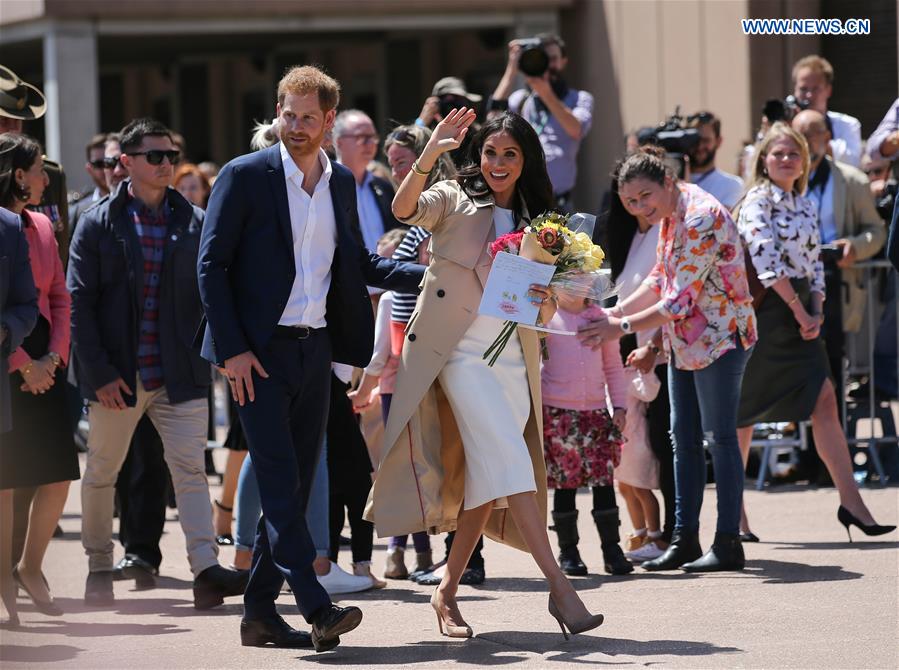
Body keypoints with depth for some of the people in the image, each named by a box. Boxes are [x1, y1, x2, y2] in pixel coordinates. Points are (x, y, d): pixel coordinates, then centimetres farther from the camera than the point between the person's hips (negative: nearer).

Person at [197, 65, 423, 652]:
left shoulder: (342, 183, 11)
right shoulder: (246, 176, -6)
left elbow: (357, 264, 21)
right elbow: (212, 266, -7)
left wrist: (428, 273, 8)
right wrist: (232, 349, -13)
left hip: (315, 350, 6)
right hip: (260, 352, -6)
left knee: (295, 485, 7)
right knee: (280, 480, -12)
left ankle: (260, 612, 14)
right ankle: (318, 609, -19)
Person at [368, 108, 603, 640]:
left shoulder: (534, 221, 16)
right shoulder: (455, 200, 4)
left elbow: (543, 315, 16)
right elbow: (406, 209, -19)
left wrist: (546, 303, -8)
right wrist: (428, 157, -35)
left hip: (513, 360, 5)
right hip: (462, 352, -5)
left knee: (486, 483, 3)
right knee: (508, 460, -18)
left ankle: (448, 592, 16)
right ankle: (559, 586, -25)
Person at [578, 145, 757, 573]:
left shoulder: (701, 219, -23)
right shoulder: (668, 216, 6)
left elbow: (681, 301, -24)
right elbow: (660, 280, 14)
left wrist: (624, 327, -20)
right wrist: (616, 312, 2)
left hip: (719, 336, -10)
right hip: (685, 341, 10)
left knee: (719, 437, -6)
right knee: (683, 438, 10)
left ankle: (728, 544, -1)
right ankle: (685, 540, 16)